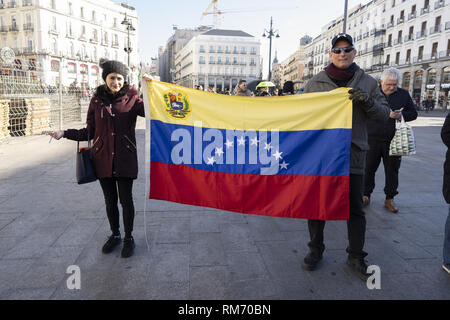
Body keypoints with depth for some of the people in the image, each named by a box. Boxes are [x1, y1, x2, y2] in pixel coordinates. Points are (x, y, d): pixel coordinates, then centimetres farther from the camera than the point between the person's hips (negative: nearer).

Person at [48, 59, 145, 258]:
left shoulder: (132, 99, 0)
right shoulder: (97, 100, 6)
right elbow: (90, 132, 9)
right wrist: (64, 133, -1)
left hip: (125, 159, -2)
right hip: (103, 159, 3)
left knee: (126, 200, 1)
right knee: (110, 200, 12)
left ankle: (129, 238, 20)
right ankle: (115, 235, 32)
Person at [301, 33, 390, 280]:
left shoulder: (367, 83, 6)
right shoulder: (315, 82, 5)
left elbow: (384, 114, 4)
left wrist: (367, 101, -15)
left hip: (353, 154, 0)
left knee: (355, 208, 7)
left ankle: (356, 257, 23)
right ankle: (316, 249, 28)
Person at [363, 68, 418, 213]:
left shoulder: (403, 94, 8)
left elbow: (414, 113, 12)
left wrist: (401, 115, -9)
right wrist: (387, 114, -21)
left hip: (393, 141, 2)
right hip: (373, 139, -2)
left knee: (392, 170, 8)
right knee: (369, 168, 4)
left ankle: (390, 198, 21)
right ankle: (366, 195, 21)